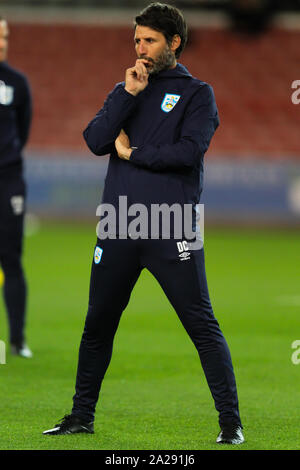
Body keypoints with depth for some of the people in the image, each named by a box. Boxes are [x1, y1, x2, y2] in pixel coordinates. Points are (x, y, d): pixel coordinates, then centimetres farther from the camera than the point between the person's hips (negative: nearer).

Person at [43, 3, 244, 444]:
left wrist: (132, 153, -4)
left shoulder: (196, 93, 4)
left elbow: (190, 150, -12)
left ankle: (230, 421, -4)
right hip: (118, 227, 5)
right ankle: (82, 415, 22)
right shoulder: (126, 90, 17)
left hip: (173, 232, -4)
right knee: (98, 325, 11)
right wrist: (128, 94, -6)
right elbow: (95, 141, 2)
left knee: (202, 325, -6)